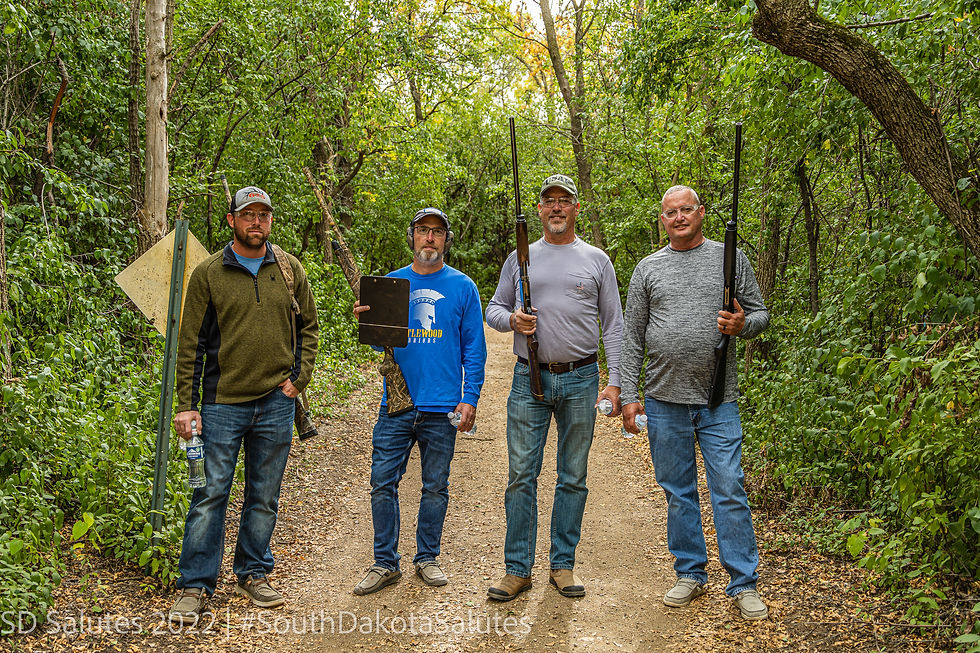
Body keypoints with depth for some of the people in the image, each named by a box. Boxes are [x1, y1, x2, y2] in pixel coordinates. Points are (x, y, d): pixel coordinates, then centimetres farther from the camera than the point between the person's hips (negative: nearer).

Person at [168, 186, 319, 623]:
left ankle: (253, 574, 27)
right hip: (222, 403, -2)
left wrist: (299, 377, 4)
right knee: (210, 495, 0)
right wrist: (186, 404, -5)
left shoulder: (290, 269, 6)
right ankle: (195, 586, 13)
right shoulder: (208, 273, -1)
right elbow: (190, 343, -1)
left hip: (276, 402, 3)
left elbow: (308, 325, 15)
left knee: (264, 497, 12)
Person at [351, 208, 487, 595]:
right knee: (383, 483, 1)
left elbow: (474, 348, 3)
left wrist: (470, 398, -5)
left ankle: (427, 558, 25)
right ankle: (385, 563, 14)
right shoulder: (391, 283, 8)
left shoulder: (462, 287, 3)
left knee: (435, 488, 10)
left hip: (442, 407, -1)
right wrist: (365, 320, -10)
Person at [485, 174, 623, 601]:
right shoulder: (520, 258, 10)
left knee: (573, 477, 7)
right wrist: (511, 319, -10)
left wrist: (615, 381, -1)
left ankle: (563, 565, 20)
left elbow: (613, 325, 7)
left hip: (580, 379, 0)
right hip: (529, 379, 0)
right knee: (521, 475, 0)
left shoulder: (596, 260, 8)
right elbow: (493, 309, 14)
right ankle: (517, 569, 10)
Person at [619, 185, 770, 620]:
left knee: (729, 492, -1)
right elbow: (632, 337, 8)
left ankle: (744, 584, 11)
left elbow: (760, 312, 11)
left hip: (718, 402, -2)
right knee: (677, 492, 10)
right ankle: (690, 575, 24)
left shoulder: (730, 258, 7)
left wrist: (742, 325, -13)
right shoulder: (648, 269, 9)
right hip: (664, 401, 2)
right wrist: (629, 396, 2)